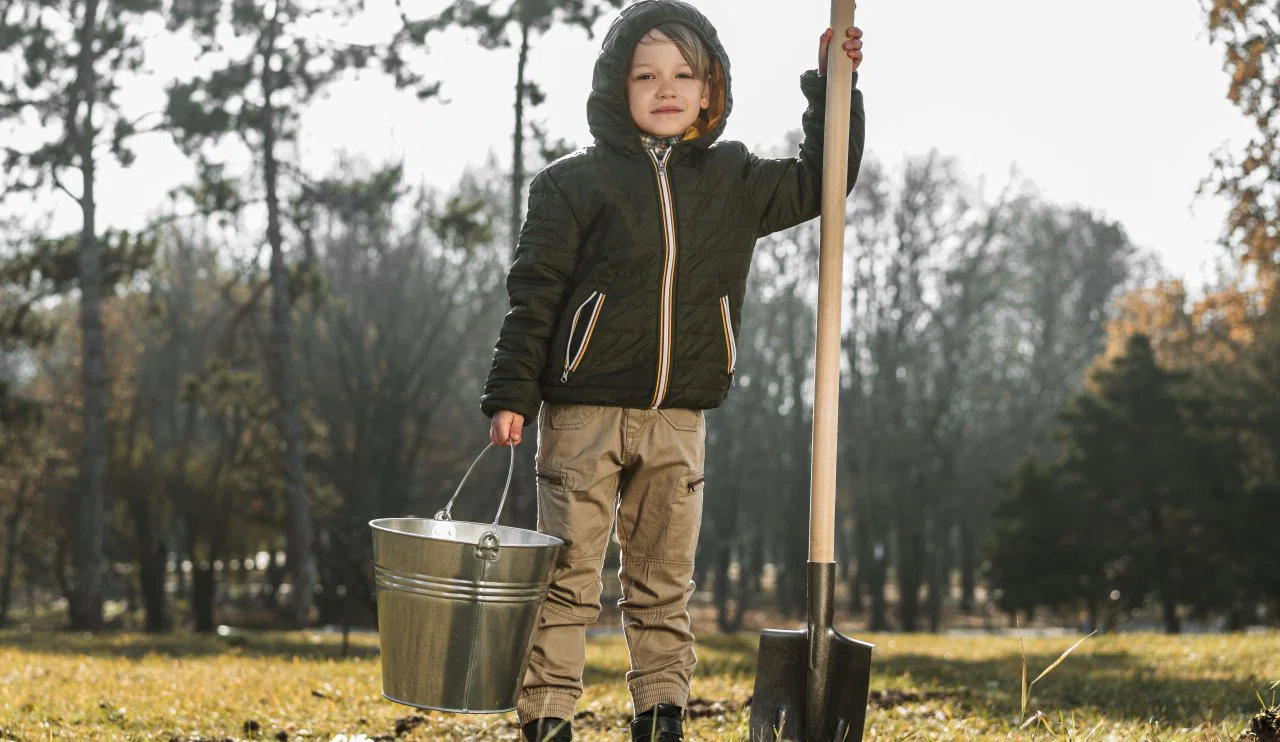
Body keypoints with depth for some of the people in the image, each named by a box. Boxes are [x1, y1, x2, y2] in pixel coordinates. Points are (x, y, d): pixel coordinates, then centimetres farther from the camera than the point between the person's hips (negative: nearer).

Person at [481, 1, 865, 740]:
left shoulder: (732, 181, 10)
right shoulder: (573, 183, -1)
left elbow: (818, 184, 20)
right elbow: (534, 297, -2)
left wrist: (834, 87, 11)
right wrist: (511, 395, -8)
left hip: (677, 422, 4)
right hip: (584, 412, -3)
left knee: (665, 583, 9)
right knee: (568, 577, -2)